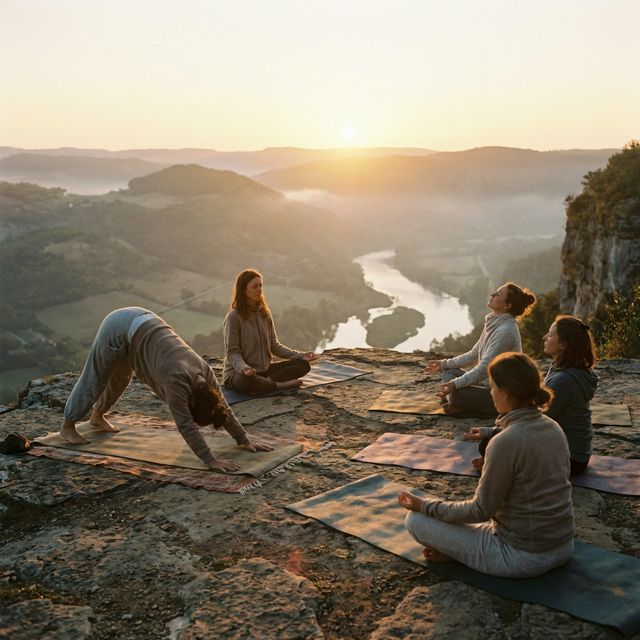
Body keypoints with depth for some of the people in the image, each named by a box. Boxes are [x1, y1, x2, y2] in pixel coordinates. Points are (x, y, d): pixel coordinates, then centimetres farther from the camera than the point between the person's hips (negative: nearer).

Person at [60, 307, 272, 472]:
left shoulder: (205, 374, -12)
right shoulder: (177, 380, -31)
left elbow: (223, 409, -2)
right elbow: (186, 425, -36)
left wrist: (245, 441, -2)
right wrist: (211, 461, -39)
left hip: (140, 322, 7)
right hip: (121, 328, -7)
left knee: (119, 378, 26)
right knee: (94, 380, 8)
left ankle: (97, 416, 49)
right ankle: (68, 426, 28)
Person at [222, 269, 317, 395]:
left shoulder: (265, 314, 8)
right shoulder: (234, 317, -12)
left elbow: (274, 345, 8)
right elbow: (232, 352, -14)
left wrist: (300, 355, -5)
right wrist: (244, 368, -36)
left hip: (264, 369, 7)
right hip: (238, 372, -7)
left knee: (304, 364, -7)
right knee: (248, 380, -43)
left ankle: (266, 382, -23)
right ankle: (280, 384, -17)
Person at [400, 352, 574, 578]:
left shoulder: (506, 442, -24)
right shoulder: (553, 427, 0)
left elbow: (481, 510, -15)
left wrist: (424, 505, -5)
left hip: (523, 557, -8)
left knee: (416, 520, -3)